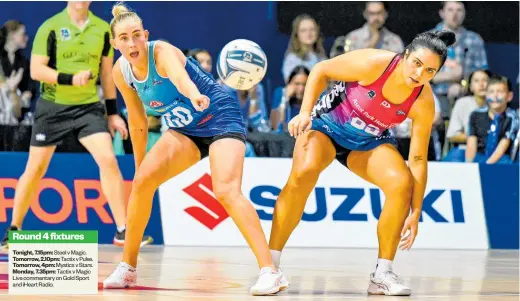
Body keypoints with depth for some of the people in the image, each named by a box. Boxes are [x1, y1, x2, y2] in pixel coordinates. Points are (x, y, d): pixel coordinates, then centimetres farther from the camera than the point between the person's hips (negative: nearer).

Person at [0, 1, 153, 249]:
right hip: (52, 107, -2)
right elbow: (36, 70, -12)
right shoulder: (51, 27, -8)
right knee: (36, 168, 5)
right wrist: (71, 78, -25)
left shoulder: (102, 29, 2)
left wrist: (112, 113, 9)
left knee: (108, 159, -14)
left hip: (89, 107, 2)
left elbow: (107, 73, 11)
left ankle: (122, 232, -10)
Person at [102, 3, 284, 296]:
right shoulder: (121, 73, -6)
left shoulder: (162, 52, -26)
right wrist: (140, 164, 15)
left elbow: (179, 75, -51)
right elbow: (138, 123, 8)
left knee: (226, 191, -26)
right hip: (186, 129, 6)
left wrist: (194, 95, -72)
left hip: (221, 119, -6)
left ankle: (270, 272, -26)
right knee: (143, 180, -11)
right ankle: (128, 268, 4)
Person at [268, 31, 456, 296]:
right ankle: (270, 265, -24)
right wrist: (305, 112, -20)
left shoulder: (423, 103, -19)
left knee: (402, 183, -24)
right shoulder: (373, 63, -28)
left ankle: (382, 274, -10)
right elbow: (321, 70, -12)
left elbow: (418, 160, -14)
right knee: (304, 172, -32)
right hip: (327, 124, -3)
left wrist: (415, 213, -15)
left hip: (370, 142, 3)